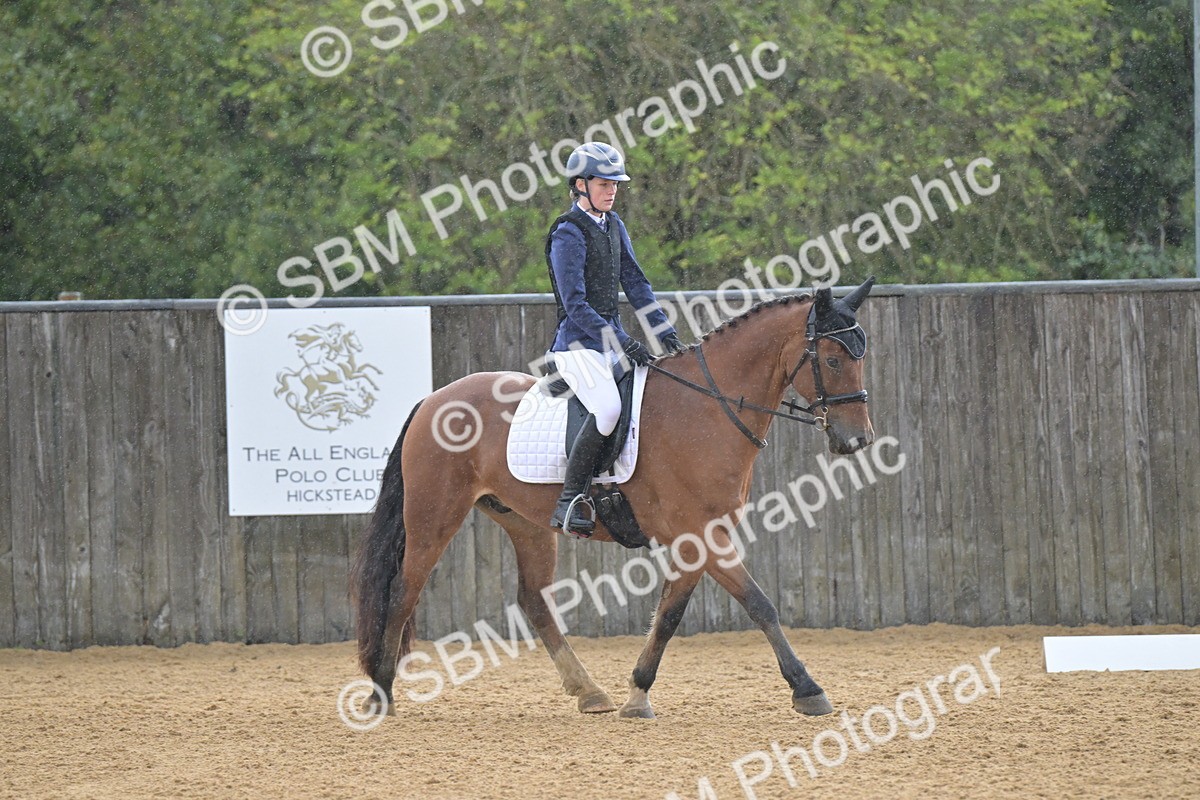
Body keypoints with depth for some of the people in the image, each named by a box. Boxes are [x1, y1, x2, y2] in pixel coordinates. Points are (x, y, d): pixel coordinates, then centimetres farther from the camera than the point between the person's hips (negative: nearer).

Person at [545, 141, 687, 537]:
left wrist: (664, 331, 4)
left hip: (611, 338, 9)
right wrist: (624, 344, -22)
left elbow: (634, 281, 16)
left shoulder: (612, 224, 13)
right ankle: (569, 502, -26)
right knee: (608, 407, -31)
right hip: (578, 343, -9)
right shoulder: (569, 233, -13)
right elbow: (576, 306, -18)